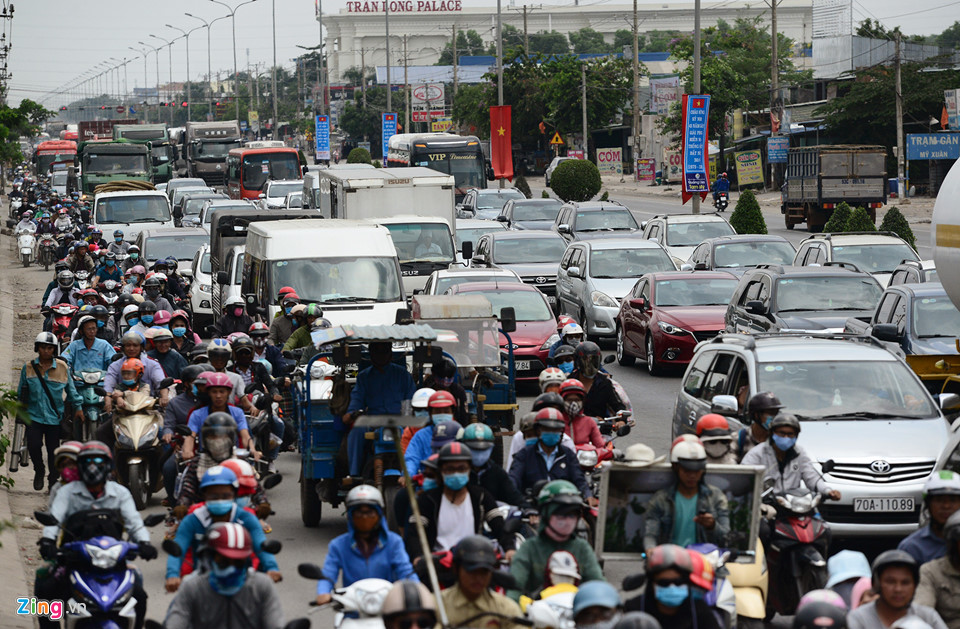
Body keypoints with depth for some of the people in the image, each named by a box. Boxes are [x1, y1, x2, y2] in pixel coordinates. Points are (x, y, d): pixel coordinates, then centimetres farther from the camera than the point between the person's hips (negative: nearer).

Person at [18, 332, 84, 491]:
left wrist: (78, 406, 9)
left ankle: (53, 481, 21)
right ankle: (39, 470, 16)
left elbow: (70, 389, 11)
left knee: (54, 450, 4)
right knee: (34, 445, -13)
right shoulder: (28, 367, 4)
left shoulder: (62, 367, 3)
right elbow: (21, 391, 14)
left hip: (54, 417, 0)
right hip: (34, 416, 0)